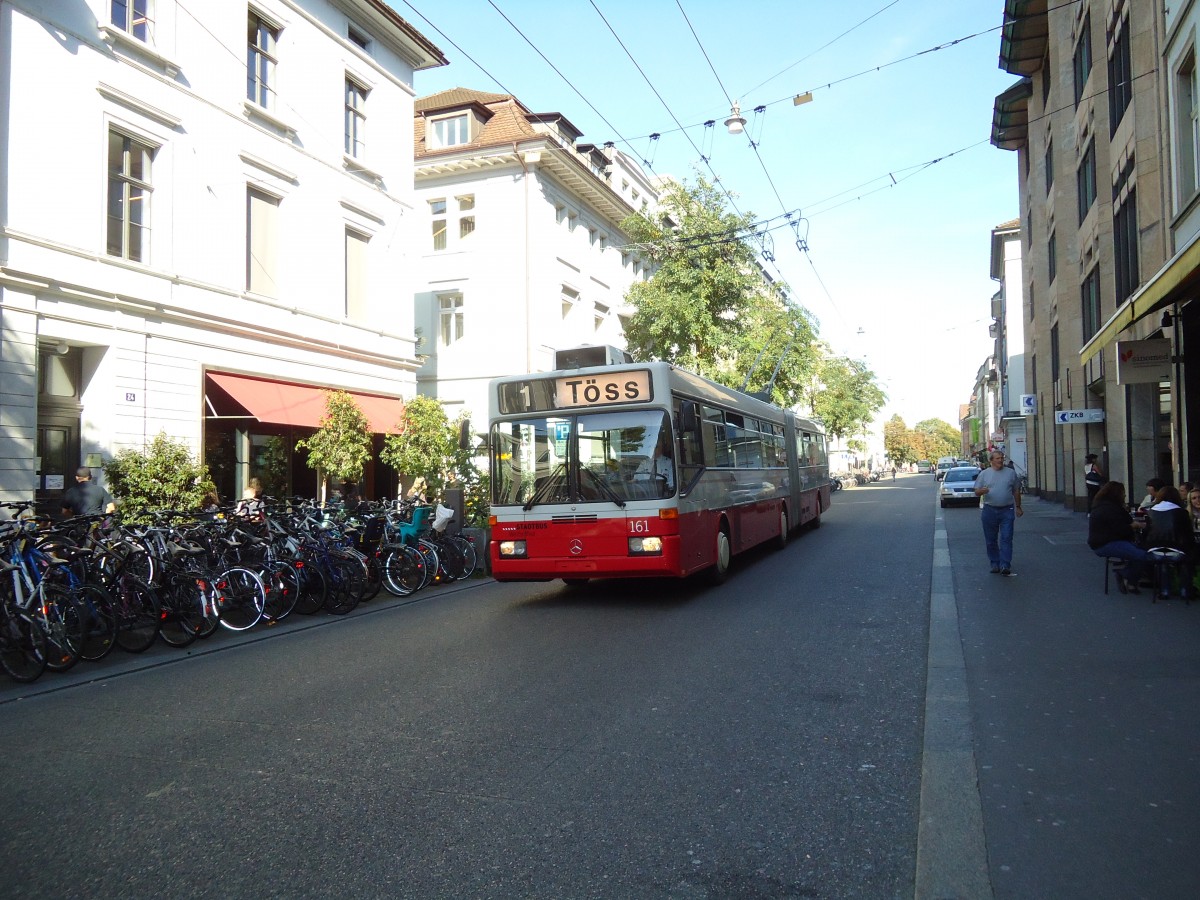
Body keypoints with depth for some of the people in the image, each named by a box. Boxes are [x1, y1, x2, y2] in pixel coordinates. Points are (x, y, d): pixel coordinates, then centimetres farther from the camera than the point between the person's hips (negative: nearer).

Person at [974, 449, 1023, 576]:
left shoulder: (1011, 473, 8)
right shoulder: (984, 474, 4)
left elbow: (1016, 491, 15)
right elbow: (976, 492, 2)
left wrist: (1018, 507, 14)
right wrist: (982, 491, -20)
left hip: (1007, 510, 0)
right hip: (989, 510, 0)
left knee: (1006, 539, -7)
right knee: (991, 540, 6)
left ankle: (1005, 566, -8)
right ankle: (995, 564, 17)